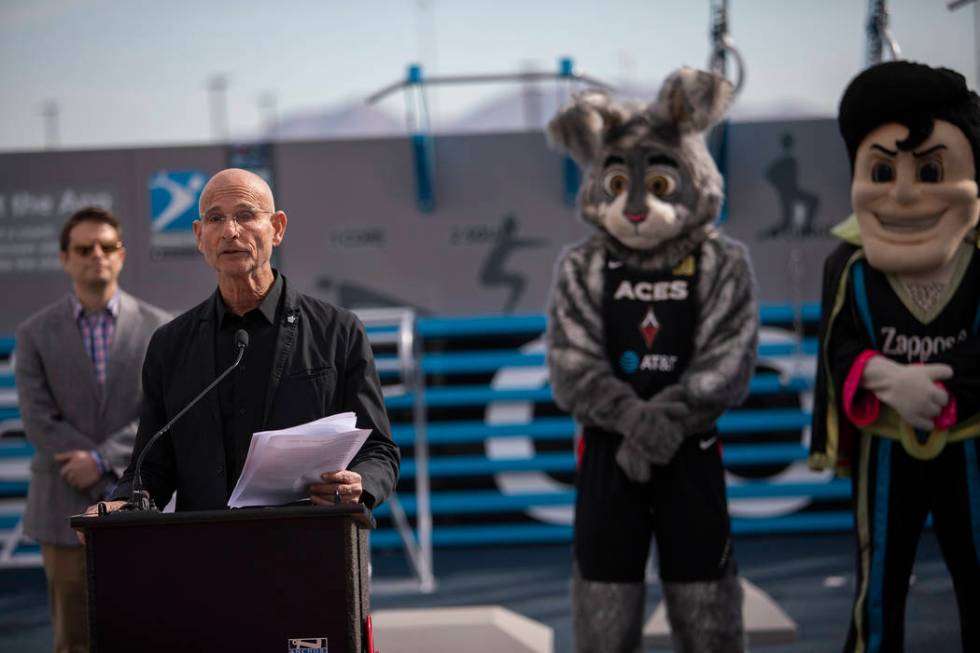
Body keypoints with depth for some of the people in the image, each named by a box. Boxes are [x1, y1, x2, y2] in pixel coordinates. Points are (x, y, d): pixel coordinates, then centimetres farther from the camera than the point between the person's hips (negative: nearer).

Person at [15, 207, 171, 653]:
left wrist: (104, 459, -17)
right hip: (67, 508, 0)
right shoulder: (35, 334, 3)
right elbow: (39, 423, -6)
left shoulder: (158, 329, 4)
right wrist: (114, 484, -13)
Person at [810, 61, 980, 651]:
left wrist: (924, 390, -28)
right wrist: (891, 382, -27)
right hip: (884, 449, 1)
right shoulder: (849, 263, -7)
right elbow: (840, 349, -8)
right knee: (880, 582, 13)